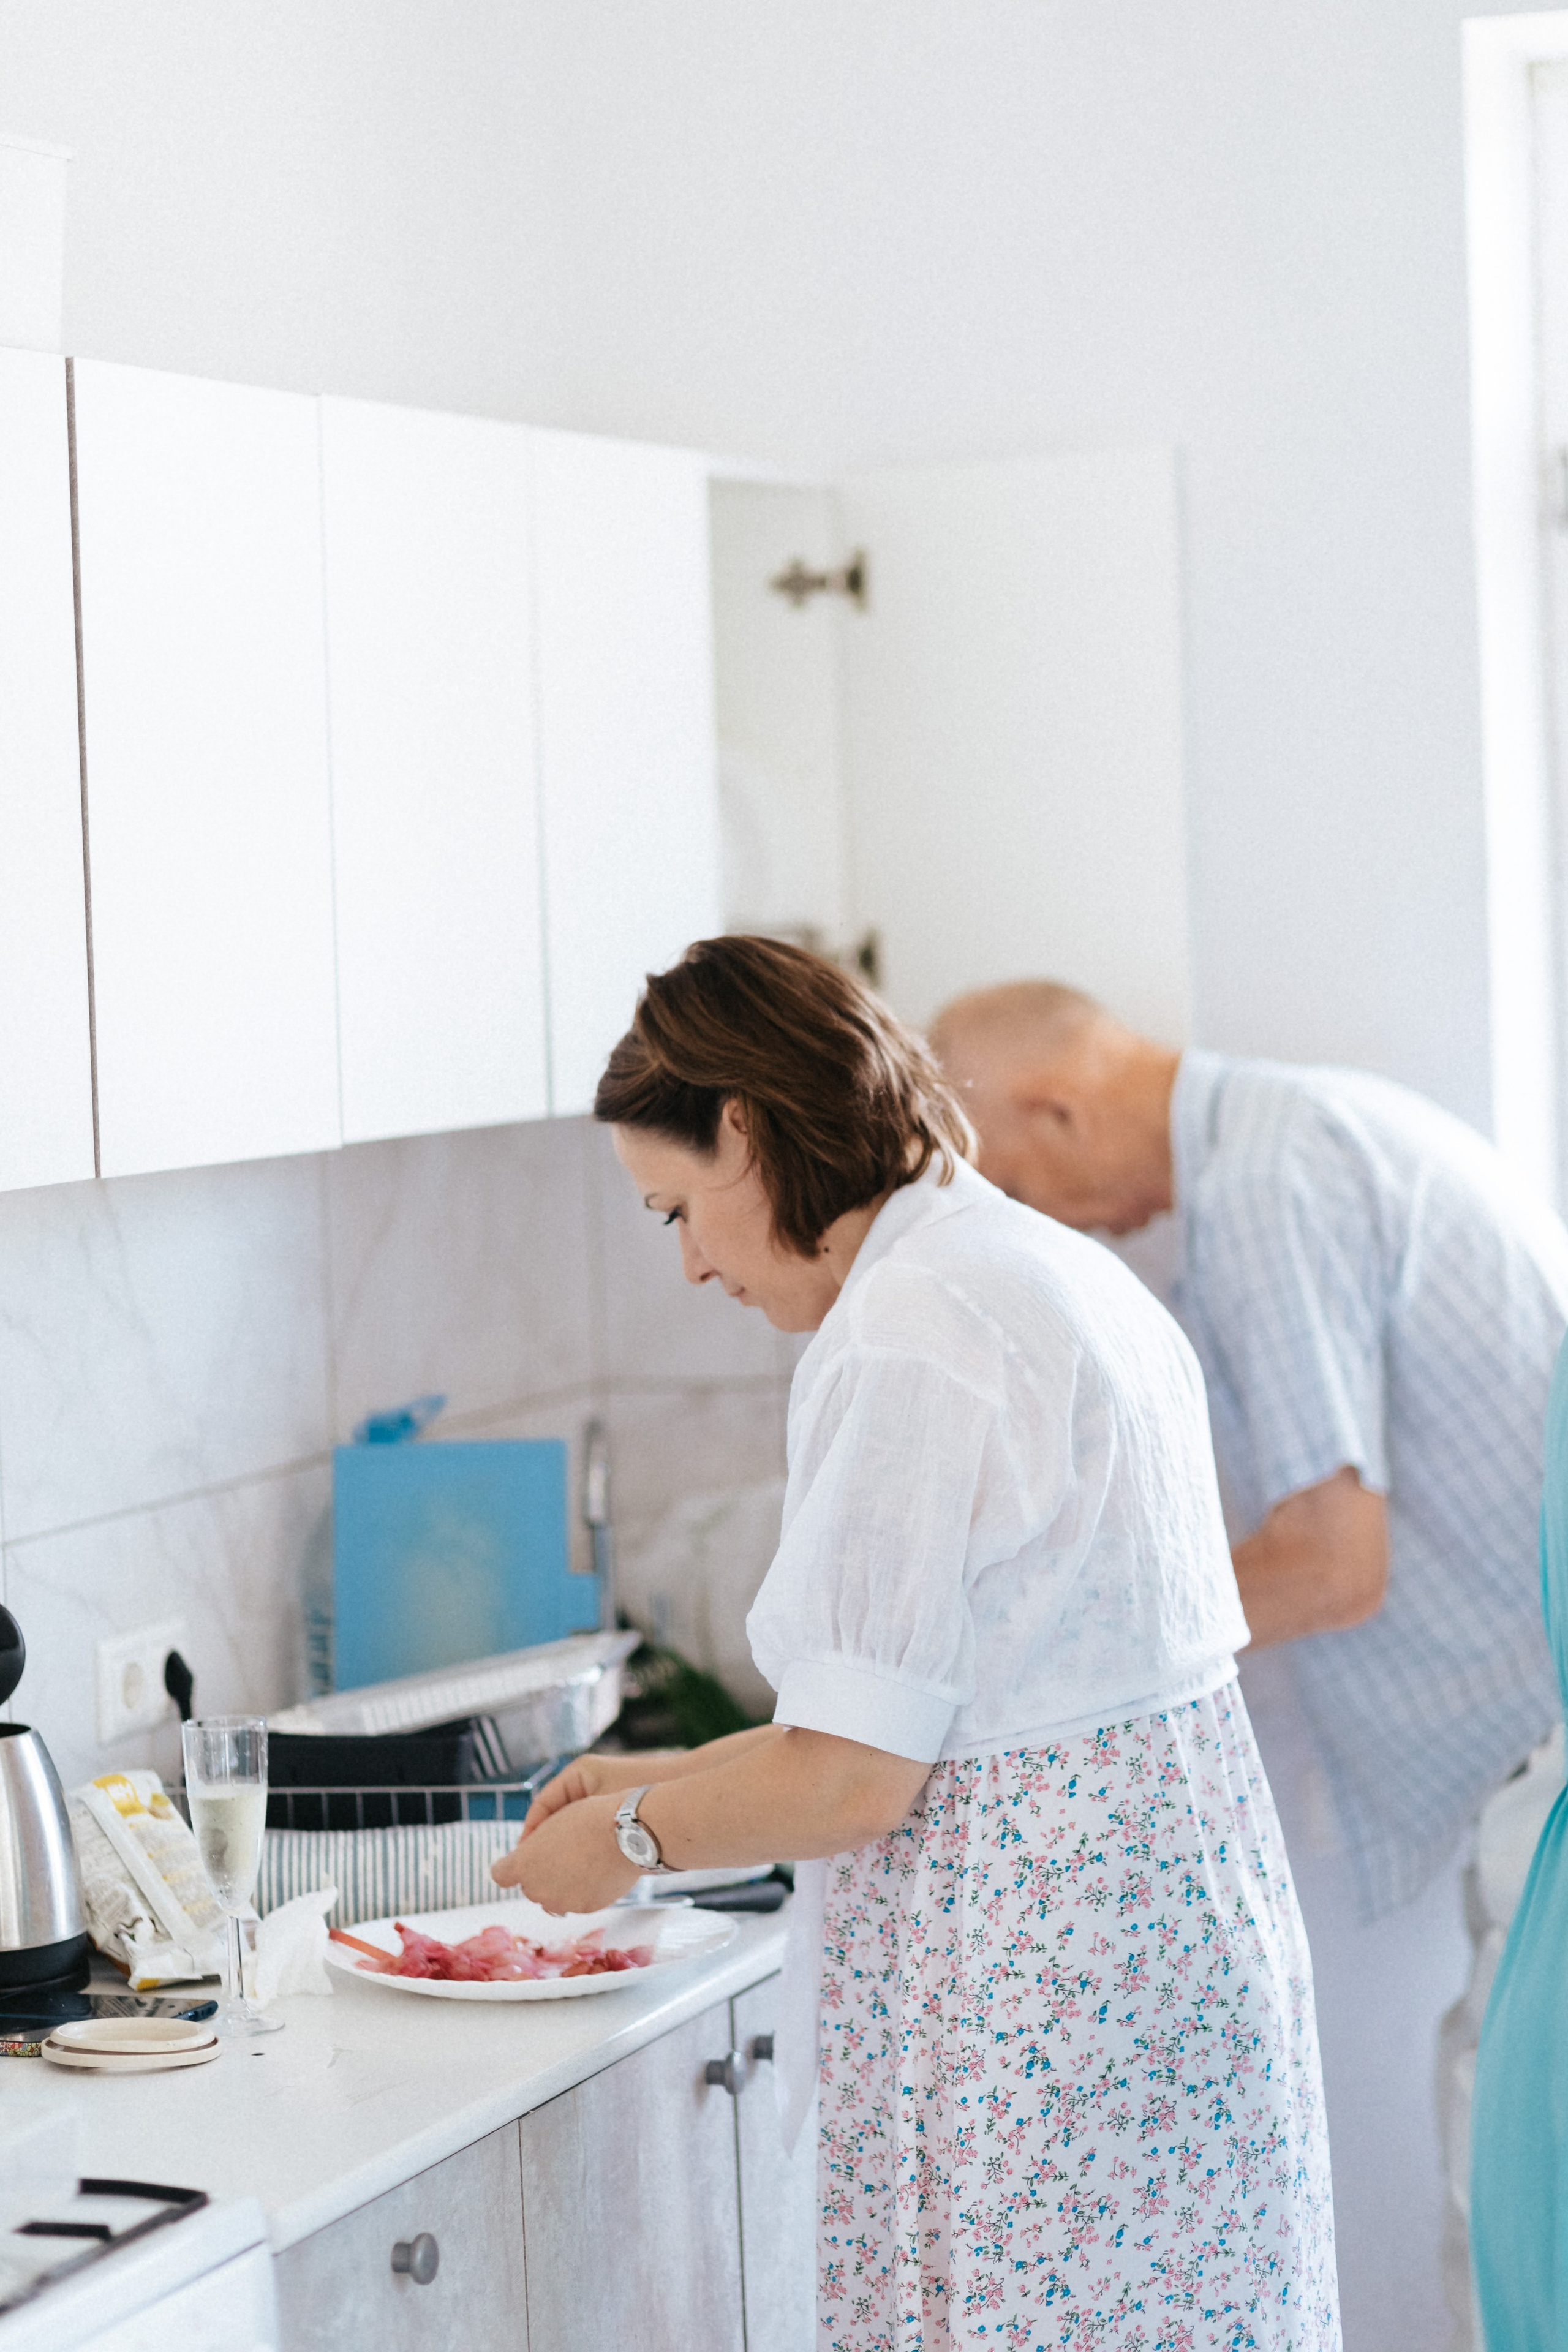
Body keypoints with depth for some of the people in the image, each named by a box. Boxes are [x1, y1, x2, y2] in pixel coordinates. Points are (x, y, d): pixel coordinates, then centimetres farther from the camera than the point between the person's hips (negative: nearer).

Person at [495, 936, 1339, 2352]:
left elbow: (852, 1782, -18)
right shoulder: (1056, 1272, 12)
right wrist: (676, 1776, 20)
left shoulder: (903, 1340, -18)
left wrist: (633, 1837, 0)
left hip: (1033, 1993, -10)